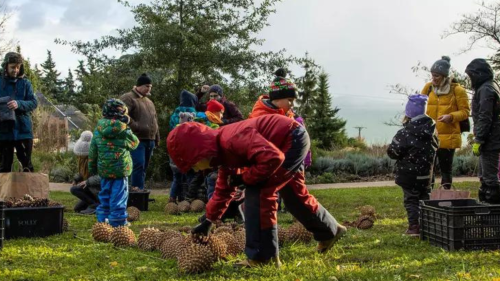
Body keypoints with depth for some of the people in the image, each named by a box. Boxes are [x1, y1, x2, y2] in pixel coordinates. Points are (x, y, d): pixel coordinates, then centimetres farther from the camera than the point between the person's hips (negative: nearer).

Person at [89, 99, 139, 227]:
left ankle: (103, 219, 25)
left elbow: (92, 151, 8)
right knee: (118, 197, 1)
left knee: (105, 195, 18)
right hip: (120, 169, -6)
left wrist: (92, 167, 18)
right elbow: (134, 143, 0)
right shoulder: (122, 130, -15)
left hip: (103, 169, 6)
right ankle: (118, 221, 5)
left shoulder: (98, 129, 2)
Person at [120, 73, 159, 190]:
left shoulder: (149, 101, 23)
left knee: (144, 168, 9)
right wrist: (137, 127, -19)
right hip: (137, 140, -8)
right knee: (139, 166, -17)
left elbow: (154, 121, 26)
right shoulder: (128, 98, -4)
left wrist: (157, 139, 21)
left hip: (149, 140, 8)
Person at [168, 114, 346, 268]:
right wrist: (208, 221, 17)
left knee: (258, 191, -15)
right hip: (291, 141, 10)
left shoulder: (231, 140, -31)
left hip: (294, 139, -10)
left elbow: (273, 158, -37)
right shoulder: (224, 151, 2)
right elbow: (223, 189, 15)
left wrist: (245, 178, -23)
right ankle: (330, 231, 46)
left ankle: (263, 257, -10)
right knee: (293, 194, 25)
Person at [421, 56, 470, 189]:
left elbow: (465, 111, -4)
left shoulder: (457, 90, -5)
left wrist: (451, 117, -20)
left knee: (446, 168, 6)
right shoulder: (428, 87, 5)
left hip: (448, 137, -3)